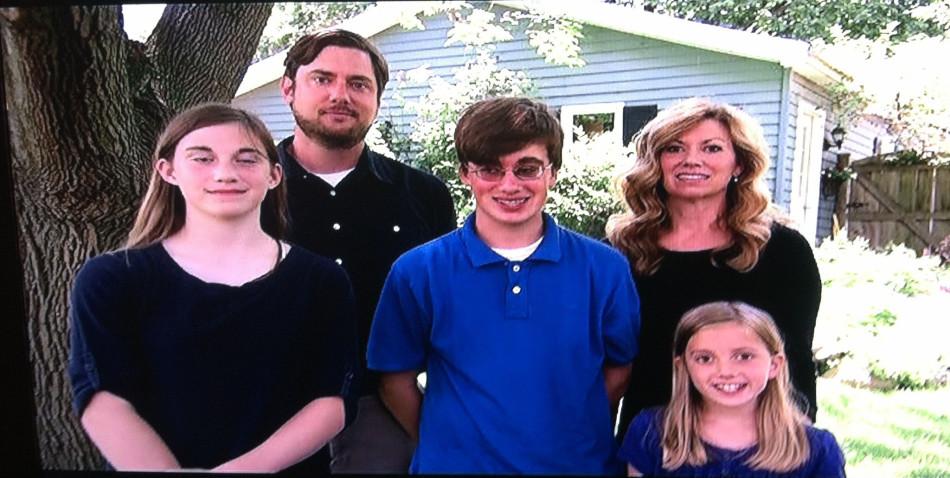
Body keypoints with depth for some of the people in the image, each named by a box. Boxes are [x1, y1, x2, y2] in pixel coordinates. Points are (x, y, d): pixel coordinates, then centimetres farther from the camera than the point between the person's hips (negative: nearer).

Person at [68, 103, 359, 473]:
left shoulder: (321, 281, -6)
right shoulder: (108, 280, -7)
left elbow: (333, 400, -11)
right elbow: (103, 403, -14)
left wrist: (246, 466, -24)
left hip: (290, 467, 0)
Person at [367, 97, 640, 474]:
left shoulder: (604, 269, -7)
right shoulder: (417, 273, -10)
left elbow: (619, 369, 2)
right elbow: (396, 379, -2)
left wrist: (577, 440, -2)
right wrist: (447, 446, -1)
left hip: (580, 464, 1)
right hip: (459, 464, -1)